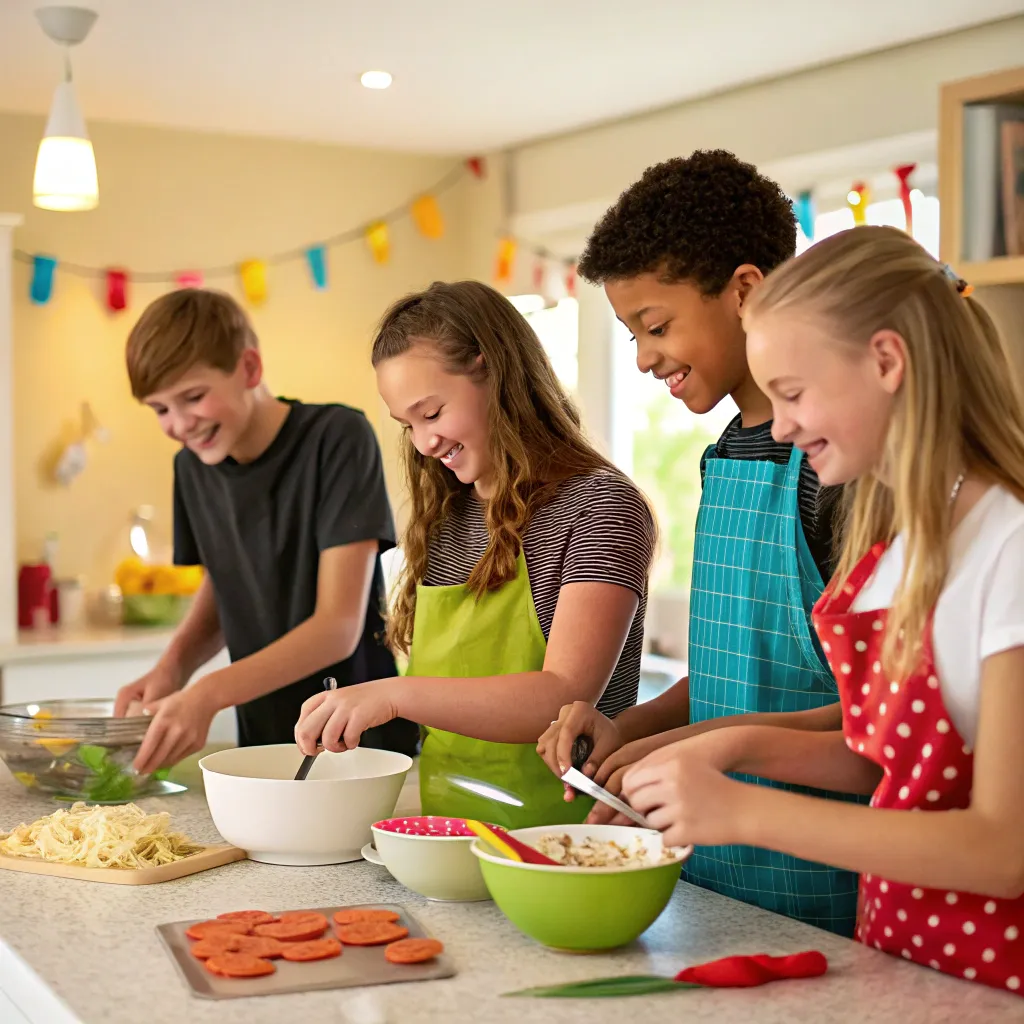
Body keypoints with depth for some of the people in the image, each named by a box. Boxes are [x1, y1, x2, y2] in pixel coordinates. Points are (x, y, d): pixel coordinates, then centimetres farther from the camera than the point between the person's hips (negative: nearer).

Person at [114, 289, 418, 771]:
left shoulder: (337, 438, -12)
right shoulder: (193, 466, 6)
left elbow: (339, 625, -16)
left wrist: (211, 692, -26)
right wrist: (174, 665, -3)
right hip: (265, 743, 5)